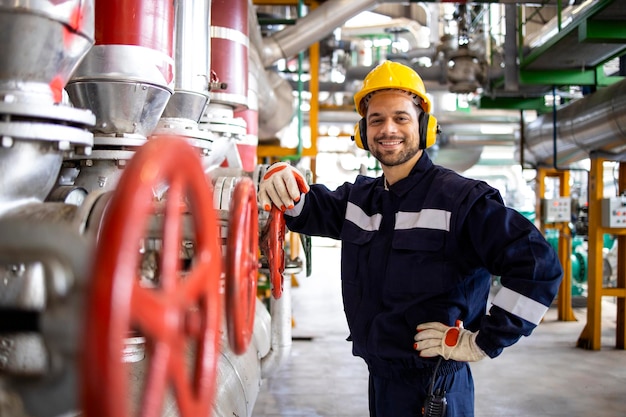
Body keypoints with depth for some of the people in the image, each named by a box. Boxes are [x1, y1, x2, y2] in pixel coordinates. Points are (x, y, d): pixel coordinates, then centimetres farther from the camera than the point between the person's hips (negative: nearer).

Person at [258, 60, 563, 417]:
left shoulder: (460, 198, -15)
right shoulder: (359, 197, 8)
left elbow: (541, 265, -19)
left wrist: (482, 343, -17)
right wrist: (286, 183, -7)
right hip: (378, 380, 7)